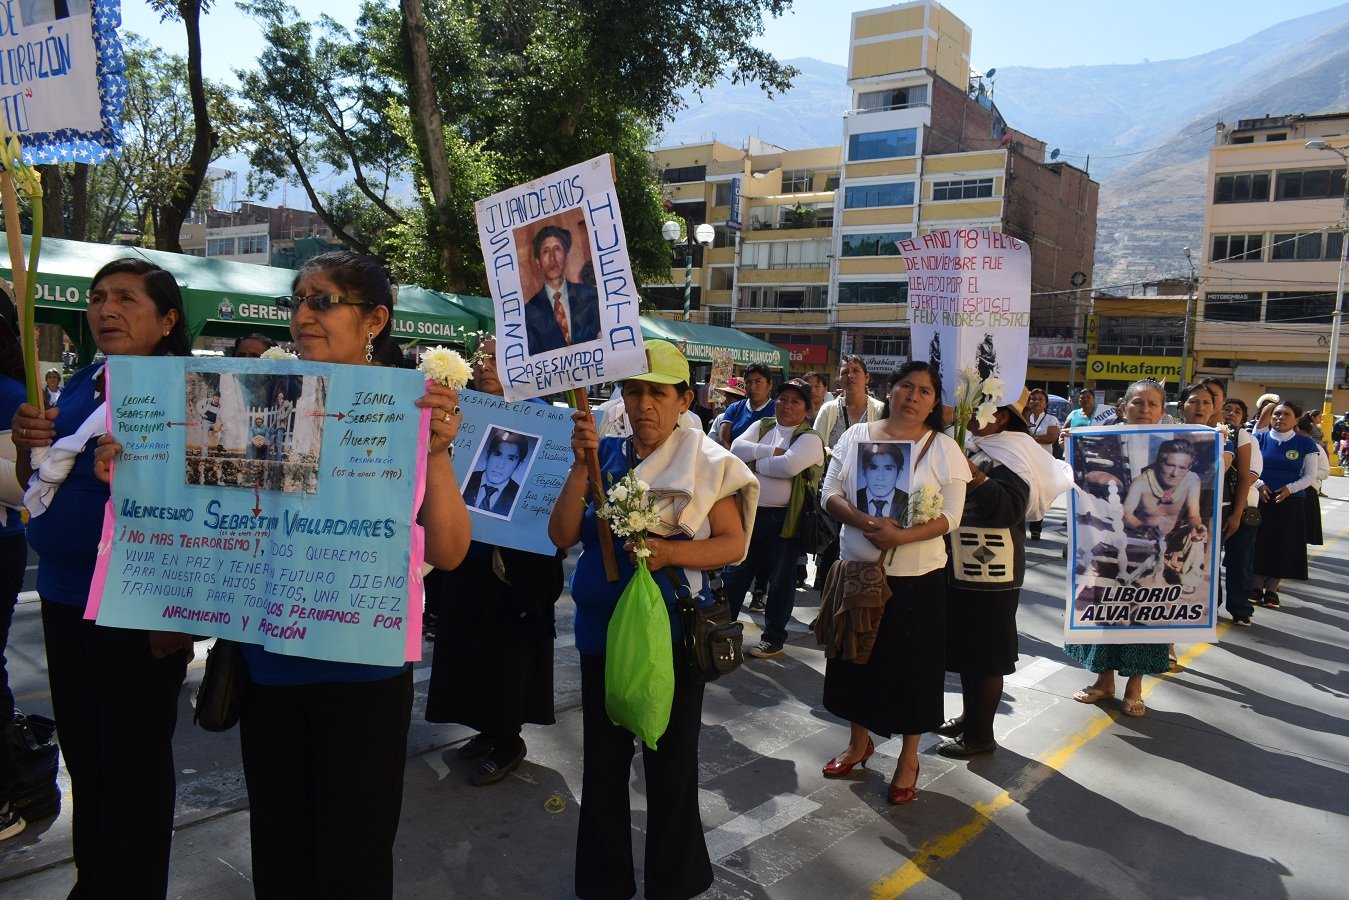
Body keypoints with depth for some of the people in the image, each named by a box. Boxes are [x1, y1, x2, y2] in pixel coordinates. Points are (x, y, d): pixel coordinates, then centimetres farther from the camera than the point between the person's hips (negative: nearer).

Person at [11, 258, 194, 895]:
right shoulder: (79, 387, 9)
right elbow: (37, 489, 17)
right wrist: (27, 445, -1)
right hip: (64, 597, 8)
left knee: (134, 765, 7)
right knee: (83, 756, 21)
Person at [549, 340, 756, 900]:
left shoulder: (706, 462, -6)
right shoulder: (605, 453, 4)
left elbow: (734, 543, -7)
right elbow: (563, 535, -3)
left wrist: (672, 551, -22)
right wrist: (582, 465, -14)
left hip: (670, 629, -4)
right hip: (601, 626, 4)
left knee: (670, 764, 11)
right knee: (603, 759, 15)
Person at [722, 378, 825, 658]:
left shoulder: (810, 439, -7)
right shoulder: (762, 426, 10)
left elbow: (788, 466, -25)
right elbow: (737, 447, -6)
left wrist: (756, 461, -12)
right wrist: (772, 451, -15)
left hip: (784, 519, -5)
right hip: (750, 513, 5)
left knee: (780, 579, 7)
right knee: (736, 572, 13)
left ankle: (774, 637, 21)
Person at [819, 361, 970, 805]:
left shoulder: (944, 449, -4)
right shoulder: (857, 435, 2)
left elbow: (950, 516, -9)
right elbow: (830, 493, -1)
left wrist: (900, 537, -24)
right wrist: (868, 523, -19)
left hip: (917, 577, -2)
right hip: (857, 570, 2)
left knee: (911, 665, 7)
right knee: (857, 657, 14)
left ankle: (909, 757, 27)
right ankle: (859, 740, 36)